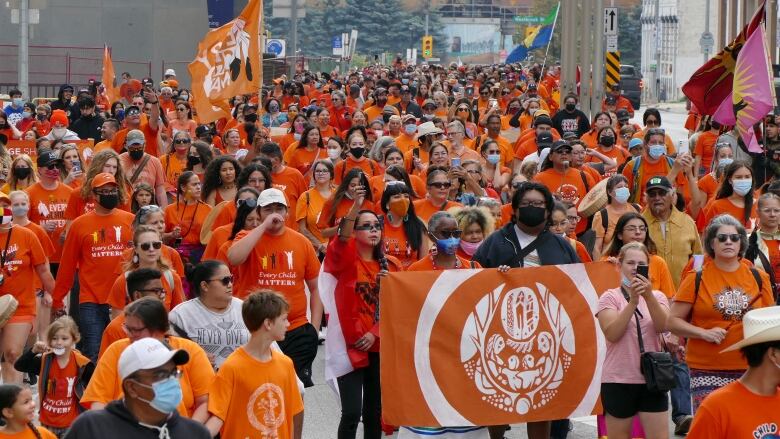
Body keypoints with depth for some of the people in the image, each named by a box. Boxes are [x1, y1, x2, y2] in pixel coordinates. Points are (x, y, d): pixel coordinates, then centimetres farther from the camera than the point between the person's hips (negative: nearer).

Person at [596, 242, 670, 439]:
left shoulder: (657, 296, 8)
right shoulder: (610, 297, -1)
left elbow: (662, 326, -11)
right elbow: (612, 333, -16)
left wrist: (649, 296, -25)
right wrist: (633, 301, -24)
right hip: (618, 380, -2)